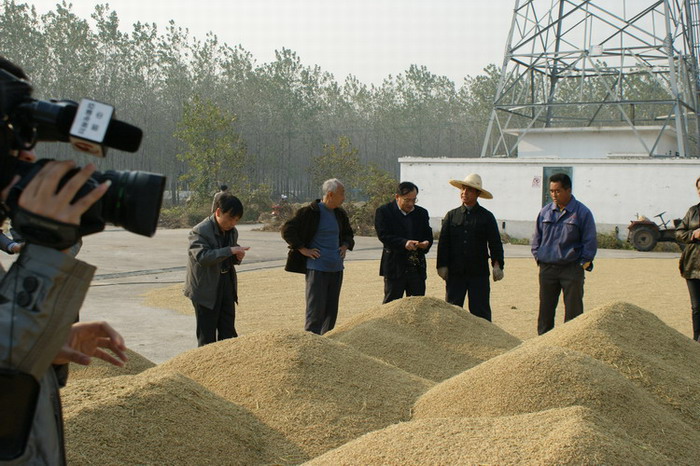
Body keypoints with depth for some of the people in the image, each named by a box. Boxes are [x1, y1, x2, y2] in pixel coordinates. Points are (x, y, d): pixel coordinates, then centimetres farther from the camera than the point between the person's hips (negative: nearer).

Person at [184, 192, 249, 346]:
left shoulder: (232, 232, 8)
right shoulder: (200, 232, -16)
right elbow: (202, 257, -29)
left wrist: (237, 257, -4)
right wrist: (230, 251, -34)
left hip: (227, 286, 7)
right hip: (206, 290, -7)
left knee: (228, 333, 11)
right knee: (207, 337, 1)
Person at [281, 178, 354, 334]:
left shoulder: (340, 214, 13)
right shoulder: (310, 212, -10)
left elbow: (348, 234, 32)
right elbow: (287, 230, -11)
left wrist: (345, 246, 12)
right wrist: (303, 249, -13)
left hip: (336, 268, 7)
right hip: (317, 268, -7)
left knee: (331, 311, 10)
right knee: (316, 311, -7)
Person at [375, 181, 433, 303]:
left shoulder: (422, 213, 12)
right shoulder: (384, 212, -3)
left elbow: (428, 235, 10)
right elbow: (383, 235, -13)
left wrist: (426, 243, -15)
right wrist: (404, 243, -26)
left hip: (417, 268, 4)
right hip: (395, 267, -4)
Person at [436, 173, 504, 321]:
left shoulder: (487, 217, 5)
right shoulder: (451, 216, 9)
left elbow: (495, 244, 3)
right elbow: (443, 242, 7)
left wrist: (497, 265, -6)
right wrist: (442, 265, 0)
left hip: (479, 273, -2)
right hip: (455, 273, 2)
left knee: (480, 310, 2)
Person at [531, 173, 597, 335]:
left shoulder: (582, 212, -4)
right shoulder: (545, 211, 8)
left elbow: (590, 242, -3)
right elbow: (537, 237, 16)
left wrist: (583, 263, -7)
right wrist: (538, 257, 7)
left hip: (572, 268, -4)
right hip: (547, 268, 4)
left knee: (573, 311, 1)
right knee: (545, 309, 9)